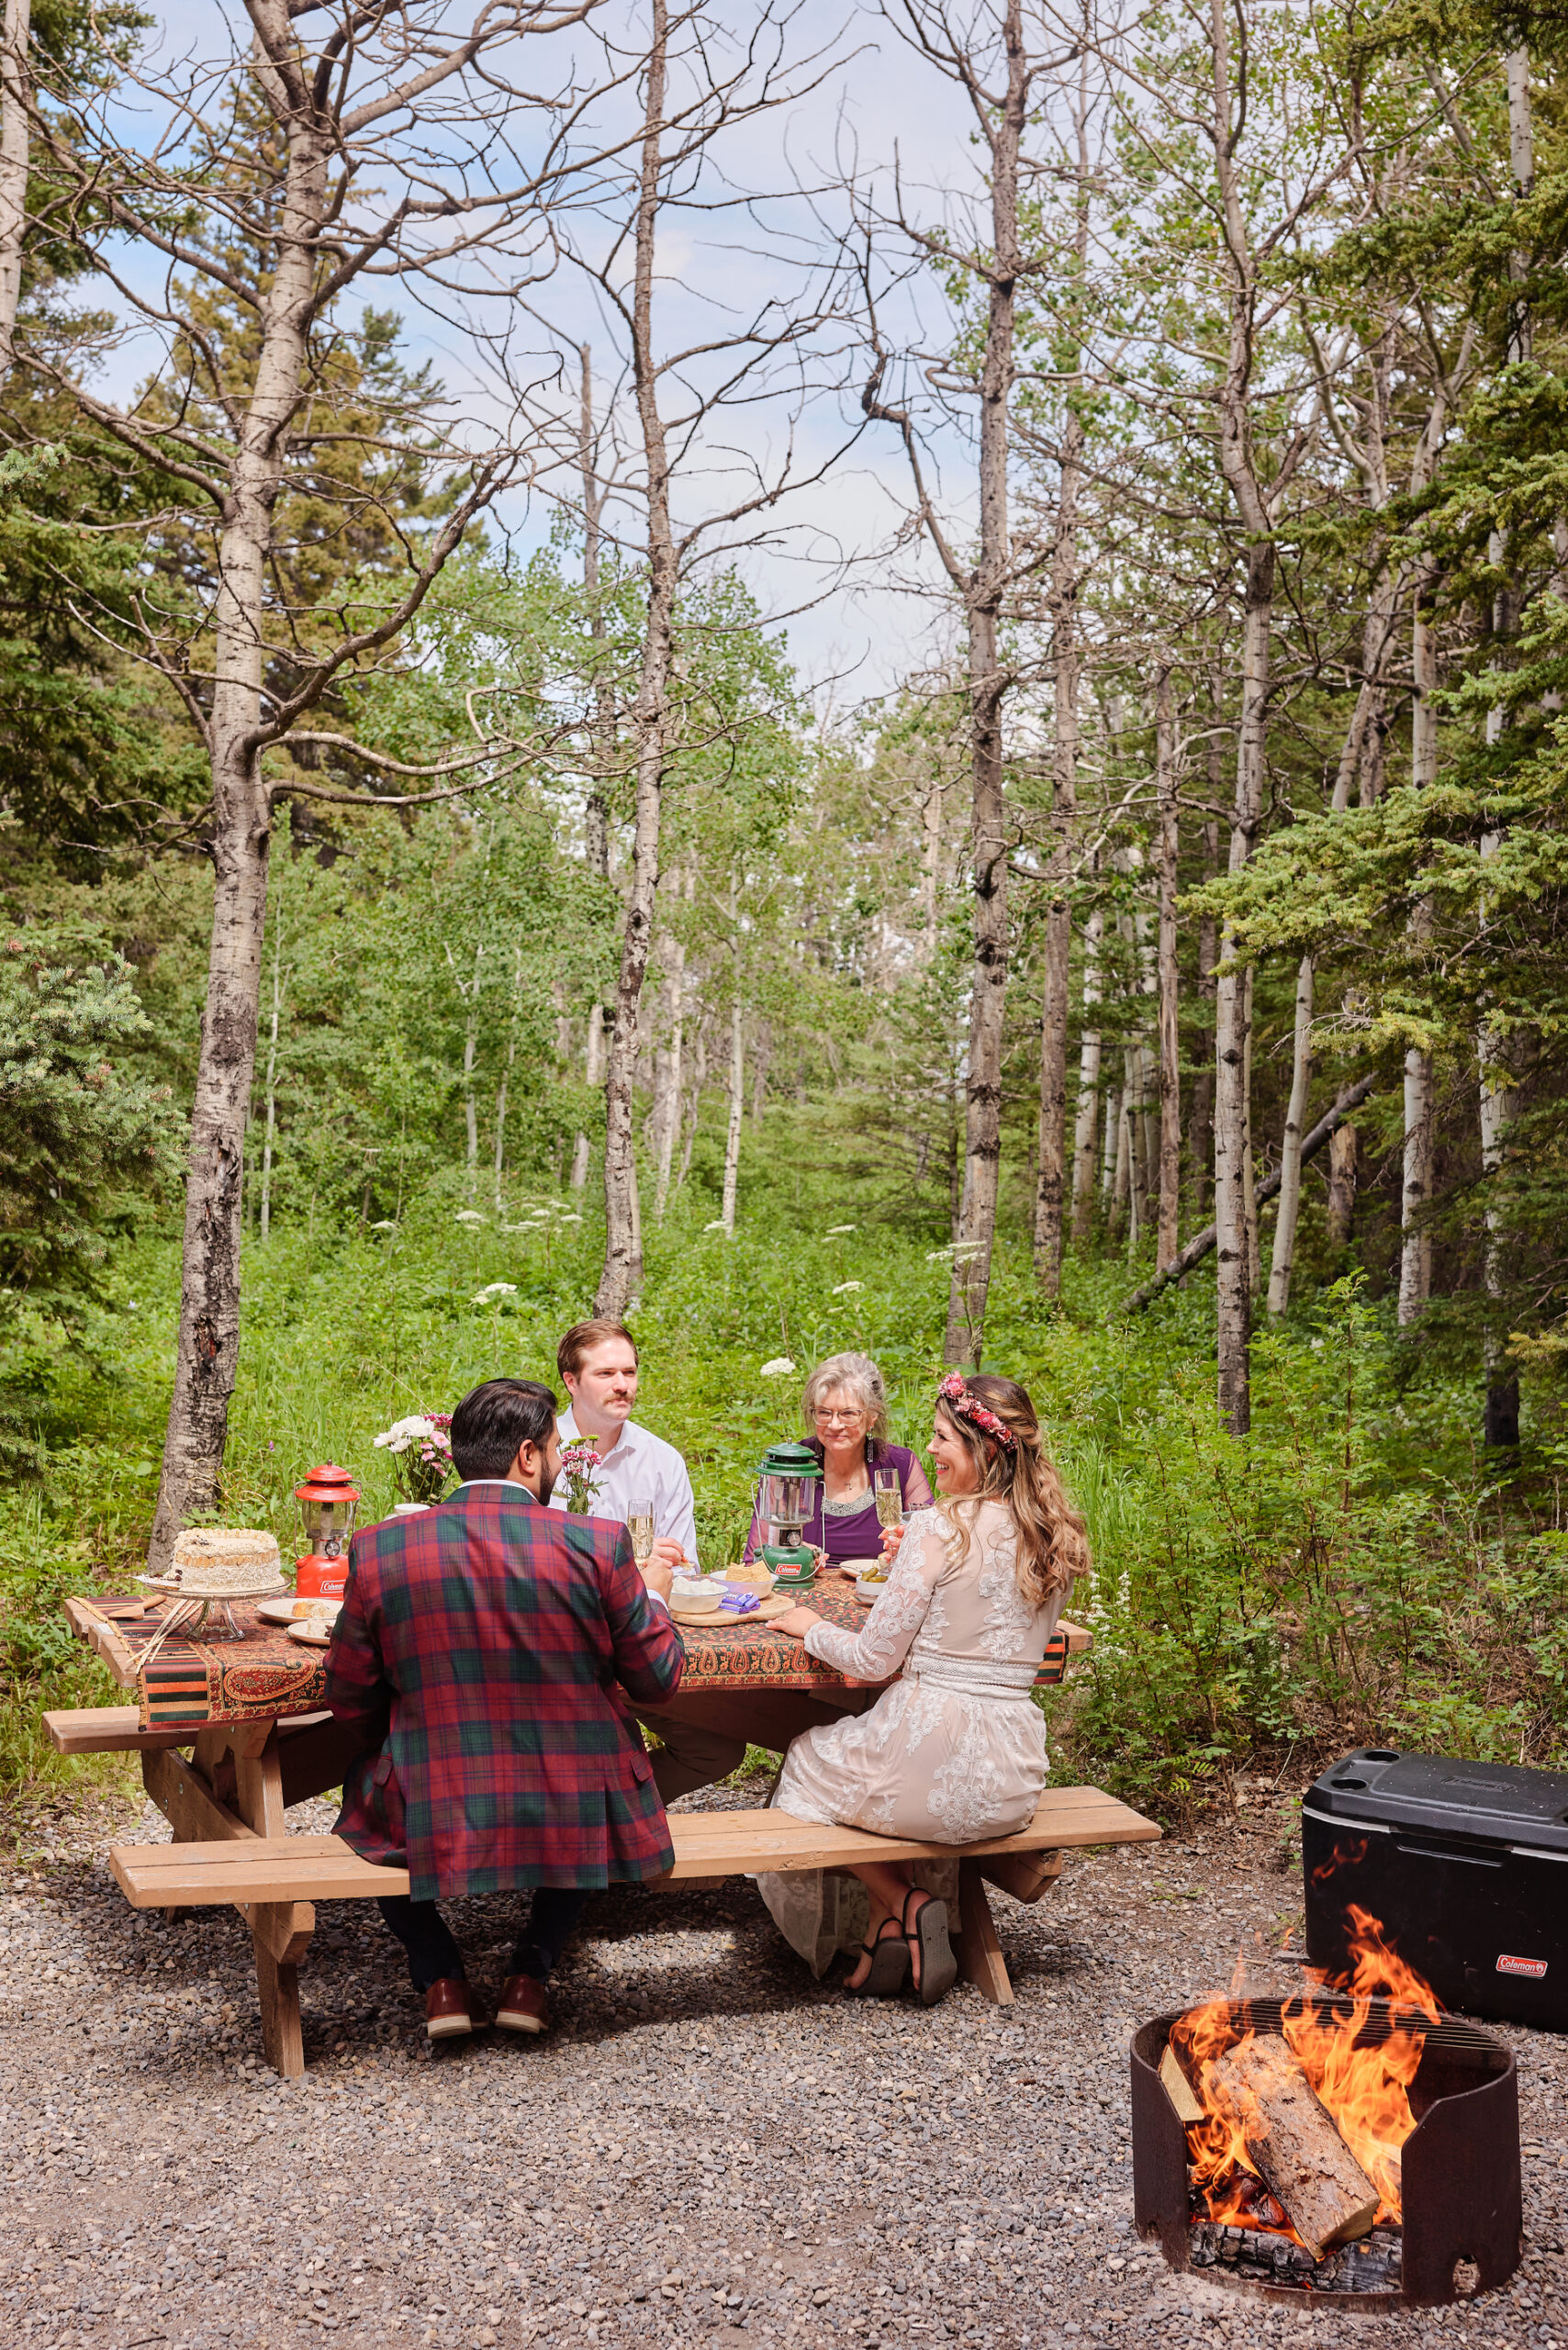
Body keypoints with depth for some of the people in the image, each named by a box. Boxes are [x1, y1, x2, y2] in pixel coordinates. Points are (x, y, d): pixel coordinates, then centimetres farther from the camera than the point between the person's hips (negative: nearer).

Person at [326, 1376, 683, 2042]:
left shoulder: (378, 1550, -7)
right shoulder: (598, 1544, -11)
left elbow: (350, 1700, 2)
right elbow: (657, 1676, 0)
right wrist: (653, 1595, 18)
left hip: (432, 1825, 0)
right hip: (578, 1822, 0)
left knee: (363, 1786, 31)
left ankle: (441, 1979, 21)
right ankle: (531, 1974, 26)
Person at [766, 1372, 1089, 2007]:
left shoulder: (939, 1529, -15)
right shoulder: (1056, 1539, 4)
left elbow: (873, 1659, -11)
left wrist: (810, 1627, 7)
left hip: (929, 1771, -6)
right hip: (1010, 1786, 6)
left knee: (807, 1759, 24)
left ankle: (903, 1905, 11)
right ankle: (891, 1930, 23)